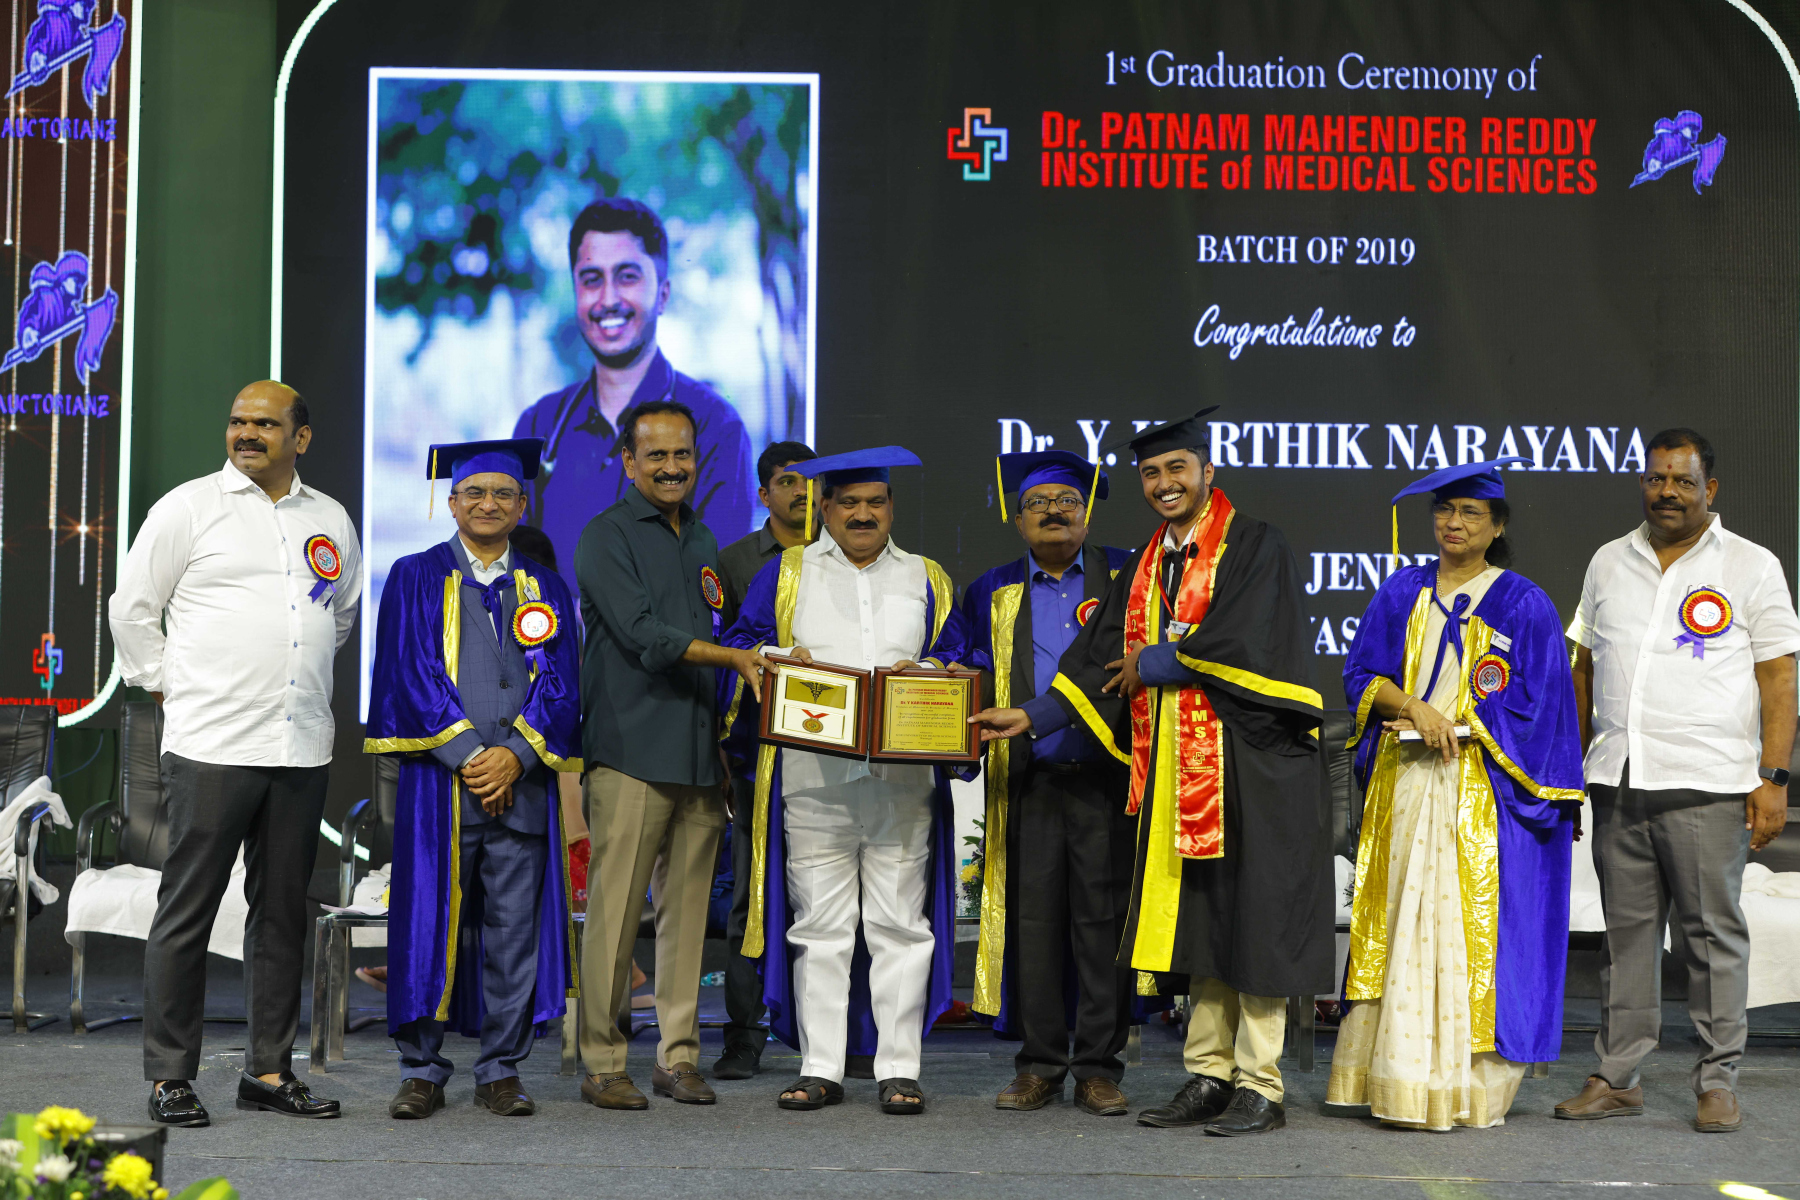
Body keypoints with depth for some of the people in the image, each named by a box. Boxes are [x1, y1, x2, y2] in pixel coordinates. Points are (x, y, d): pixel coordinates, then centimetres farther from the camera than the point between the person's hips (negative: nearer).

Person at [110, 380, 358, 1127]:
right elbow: (132, 606, 3)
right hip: (211, 745, -4)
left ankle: (269, 1071, 17)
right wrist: (165, 685, 1)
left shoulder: (331, 522, 13)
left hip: (301, 749, 5)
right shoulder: (189, 507, 0)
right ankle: (169, 1078, 5)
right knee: (187, 912, -2)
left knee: (282, 911, 9)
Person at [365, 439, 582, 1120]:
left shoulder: (546, 590, 15)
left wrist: (514, 755, -10)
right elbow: (411, 675, -2)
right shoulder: (417, 579, 8)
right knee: (430, 923, -2)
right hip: (439, 777, -2)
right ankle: (422, 1073, 7)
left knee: (514, 928, 2)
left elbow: (561, 684, 6)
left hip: (522, 779, 2)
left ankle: (501, 1071, 10)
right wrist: (467, 754, -12)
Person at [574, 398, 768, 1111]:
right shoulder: (607, 537, -1)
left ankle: (678, 1057, 13)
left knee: (687, 910, 6)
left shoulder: (704, 544, 20)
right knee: (615, 911, -6)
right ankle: (602, 1064, 0)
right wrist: (737, 657, -16)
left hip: (701, 753, 6)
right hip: (631, 751, -6)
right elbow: (643, 635, -12)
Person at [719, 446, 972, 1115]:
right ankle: (821, 1067, 6)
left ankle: (899, 1068, 4)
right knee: (819, 925, 0)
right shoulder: (788, 573, 14)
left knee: (899, 923, -1)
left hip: (903, 779, 1)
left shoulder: (926, 582, 17)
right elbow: (741, 645, 9)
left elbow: (958, 657, 12)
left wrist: (923, 670, -9)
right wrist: (781, 656, -12)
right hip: (813, 777, 0)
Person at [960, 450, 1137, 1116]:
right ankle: (1040, 1066, 11)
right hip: (1029, 782, 2)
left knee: (1102, 922, -2)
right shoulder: (994, 593, 14)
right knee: (1034, 922, 1)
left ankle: (1098, 1068, 6)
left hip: (1104, 779, -2)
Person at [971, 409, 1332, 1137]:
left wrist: (1151, 664, -6)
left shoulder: (1254, 547, -5)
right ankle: (1209, 1077, 15)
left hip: (1248, 766, -7)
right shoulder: (1147, 566, 17)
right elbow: (1101, 657, 15)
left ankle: (1260, 1089, 1)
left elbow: (1240, 640, -17)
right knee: (1198, 923, 9)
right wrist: (1032, 717, 5)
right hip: (1175, 771, 7)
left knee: (1251, 919, -4)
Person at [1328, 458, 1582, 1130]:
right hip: (1403, 787, 4)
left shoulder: (1522, 606, 2)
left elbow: (1533, 707, -1)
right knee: (1397, 923, 3)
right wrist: (1416, 709, -10)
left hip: (1480, 794, -4)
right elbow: (1362, 674, 8)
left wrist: (1454, 724, -10)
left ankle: (1463, 1087, -5)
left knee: (1466, 928, -7)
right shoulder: (1402, 594, 14)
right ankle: (1385, 1074, 7)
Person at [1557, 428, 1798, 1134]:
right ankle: (1616, 1077, 13)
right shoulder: (1608, 564, 14)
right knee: (1627, 931, 7)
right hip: (1617, 783, 4)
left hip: (1707, 785, -3)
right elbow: (1584, 671, 18)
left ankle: (1718, 1082, 8)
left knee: (1713, 933, 0)